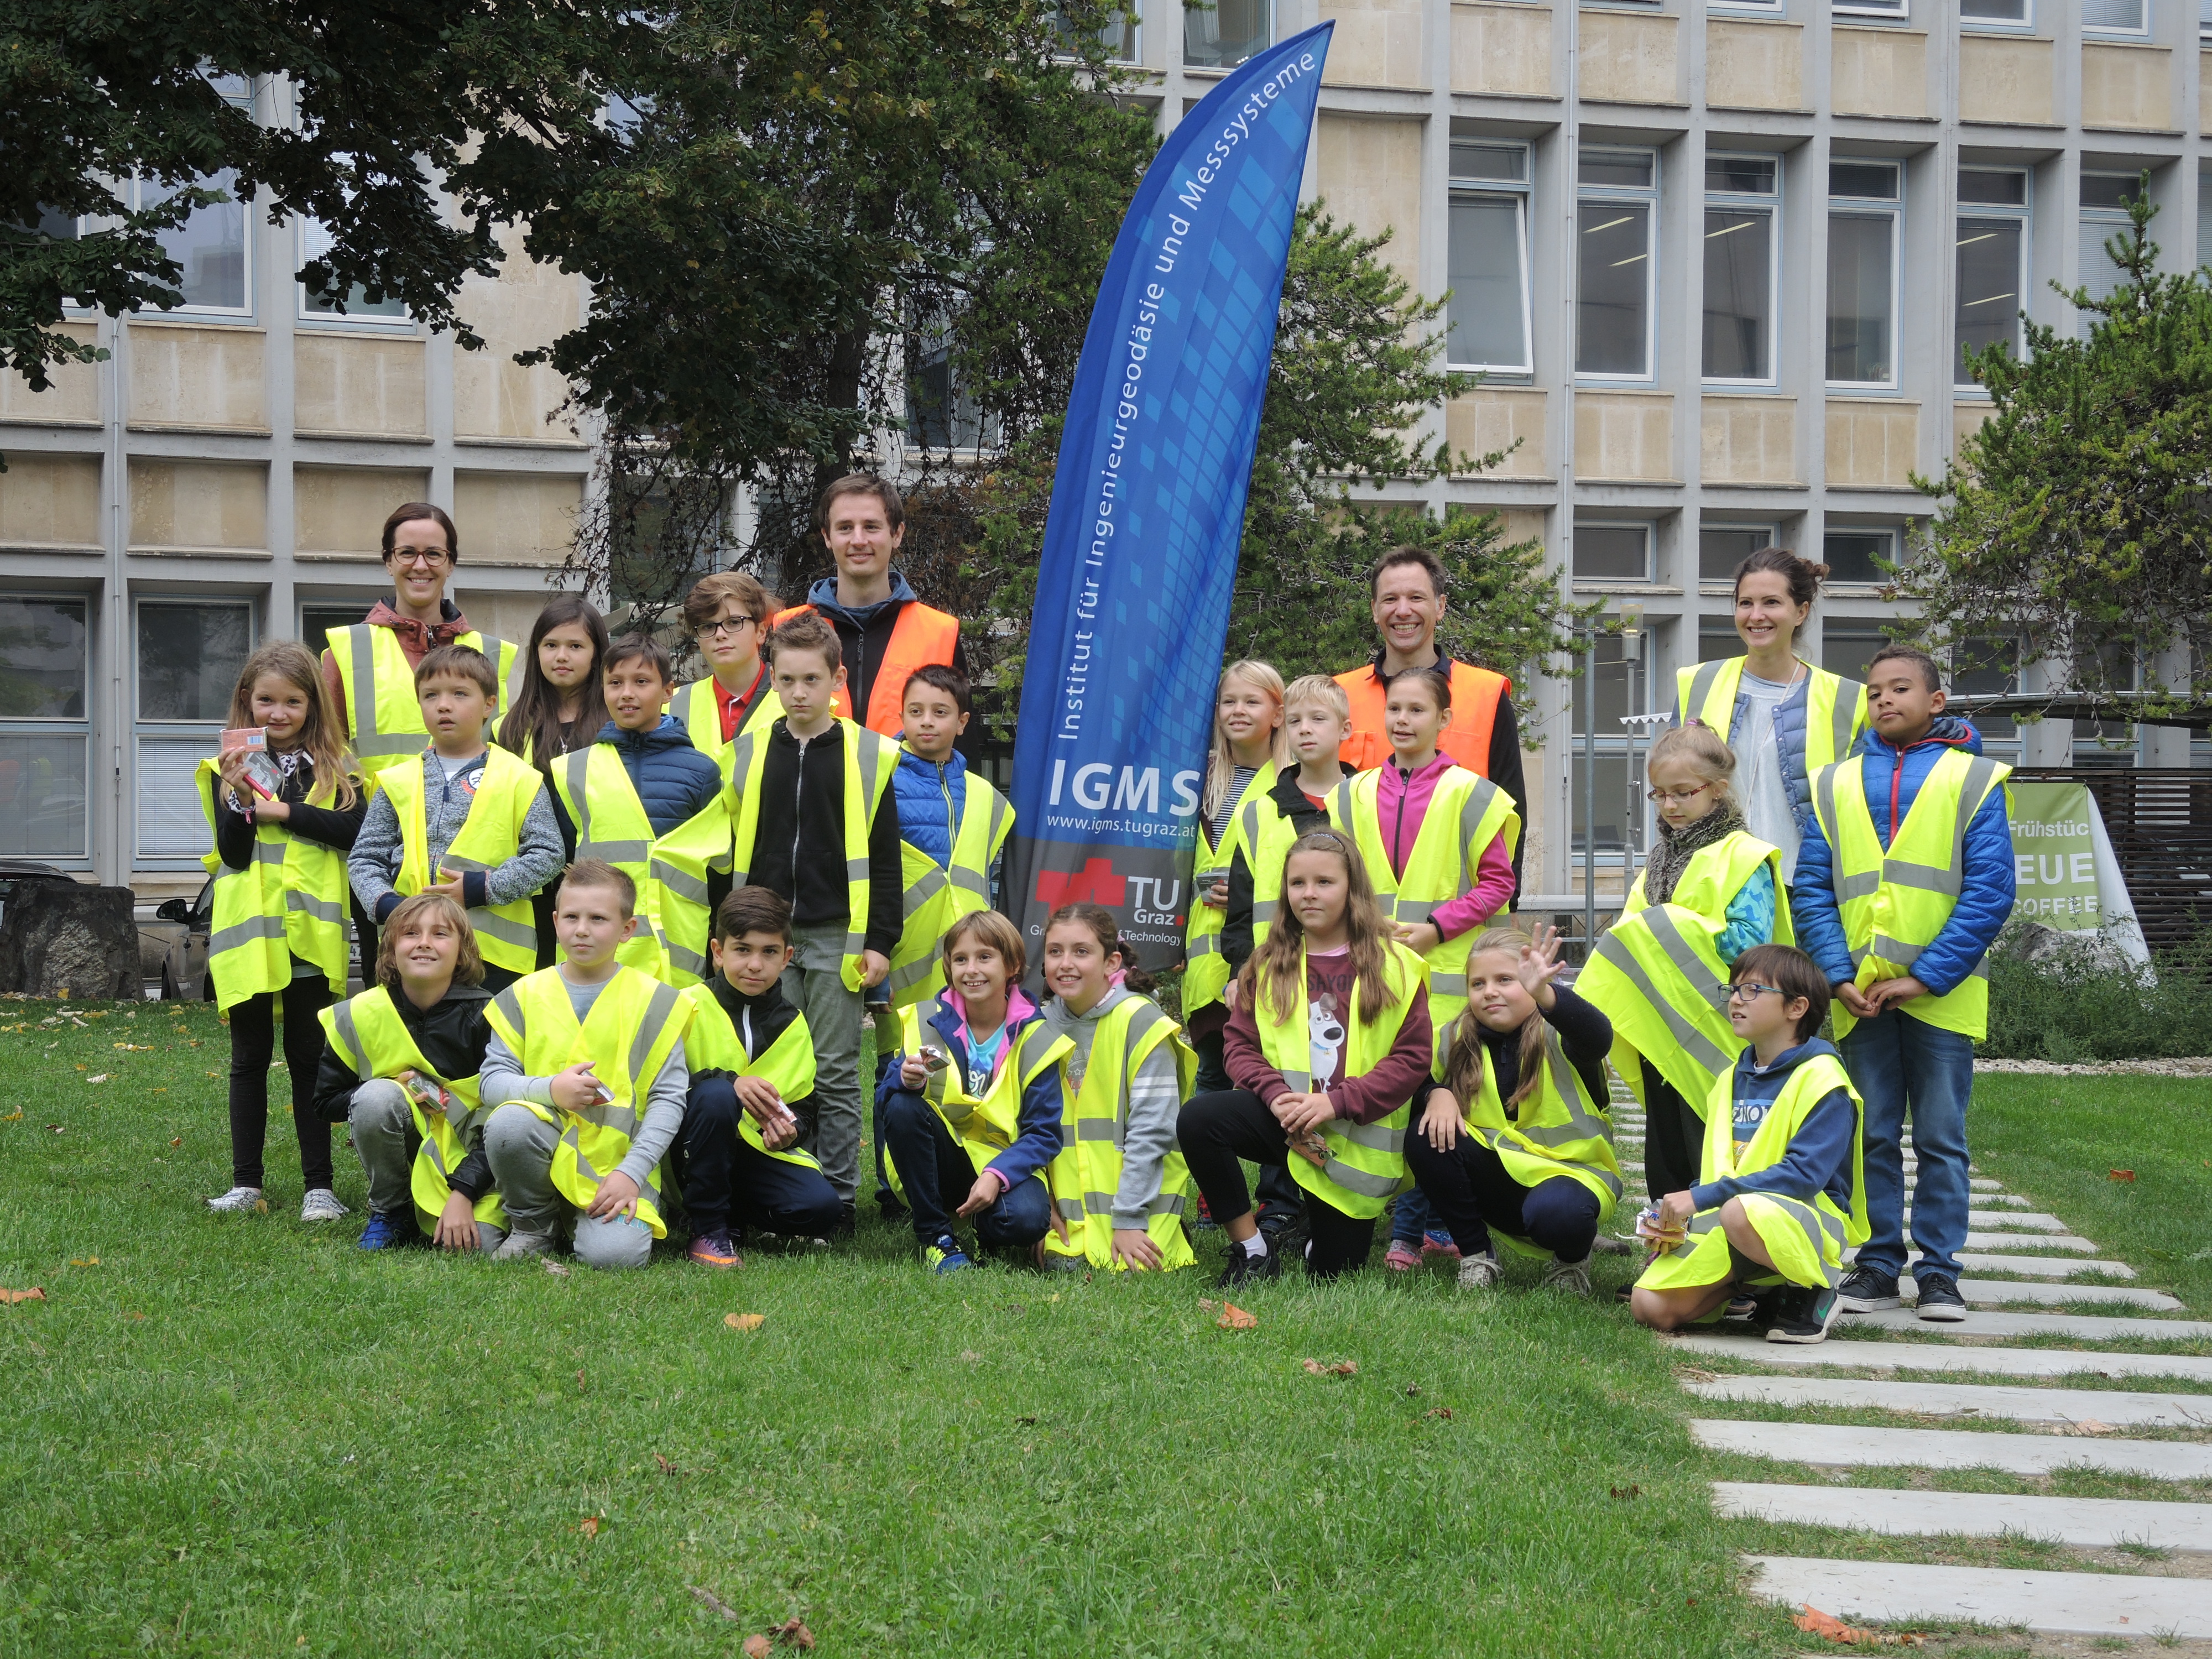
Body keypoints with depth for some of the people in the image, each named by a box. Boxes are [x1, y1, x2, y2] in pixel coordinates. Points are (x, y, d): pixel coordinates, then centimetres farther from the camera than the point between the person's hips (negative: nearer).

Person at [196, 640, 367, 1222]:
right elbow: (232, 852, -6)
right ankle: (246, 1182, 15)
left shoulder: (334, 769, 5)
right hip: (248, 933, 0)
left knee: (309, 1056, 5)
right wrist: (240, 796, -22)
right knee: (250, 1057, 9)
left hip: (310, 934, 0)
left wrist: (283, 810, -14)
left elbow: (355, 830, -11)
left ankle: (319, 1184, 9)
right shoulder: (228, 767, 3)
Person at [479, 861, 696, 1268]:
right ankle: (534, 1227, -4)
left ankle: (592, 1217, 10)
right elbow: (491, 1080, 3)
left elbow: (669, 1099, -2)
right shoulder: (525, 996, 8)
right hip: (545, 1148, 2)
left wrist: (631, 1173, -13)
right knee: (507, 1123, -32)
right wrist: (550, 1089, -18)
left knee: (613, 1254, -28)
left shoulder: (656, 1002, 2)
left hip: (617, 1161, -2)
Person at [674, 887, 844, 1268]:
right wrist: (728, 1082, -32)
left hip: (758, 1151, 4)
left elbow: (803, 1109, 8)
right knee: (716, 1094, -36)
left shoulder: (792, 1025, 7)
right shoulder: (690, 1007, -7)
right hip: (694, 1151, -4)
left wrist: (791, 1131, -16)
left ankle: (733, 1214, 7)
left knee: (819, 1207, -23)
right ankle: (708, 1229, -21)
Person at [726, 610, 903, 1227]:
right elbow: (736, 851, 14)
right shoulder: (749, 753, 9)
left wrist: (880, 941, -4)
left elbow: (884, 859, 1)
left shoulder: (869, 755, 1)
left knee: (835, 1073, 2)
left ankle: (838, 1196, 10)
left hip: (837, 938, -3)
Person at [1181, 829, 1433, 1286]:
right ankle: (1253, 1251, -12)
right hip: (1285, 1117, 2)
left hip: (1357, 1139, -2)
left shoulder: (1394, 966, -4)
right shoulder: (1269, 965, 5)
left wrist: (1337, 1102, -19)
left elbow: (1413, 1056, -9)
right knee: (1198, 1119, -29)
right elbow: (1240, 1044, 2)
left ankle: (1325, 1223, 40)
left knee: (1331, 1273, 1)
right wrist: (1278, 1096, -19)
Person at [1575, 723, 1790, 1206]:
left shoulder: (1743, 857, -7)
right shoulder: (1661, 860, 17)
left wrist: (1677, 928, -16)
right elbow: (1632, 928, 22)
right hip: (1658, 1032, 8)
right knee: (1663, 1157, 13)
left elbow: (1750, 941, -18)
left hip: (1712, 1034, -8)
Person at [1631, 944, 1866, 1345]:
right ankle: (1755, 1287, 9)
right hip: (1722, 1217, 6)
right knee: (1650, 1307, -16)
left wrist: (1702, 1198, -23)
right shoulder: (1731, 1081, 16)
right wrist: (1679, 1215, -3)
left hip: (1807, 1219, -6)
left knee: (1741, 1212, -42)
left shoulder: (1821, 1078, -8)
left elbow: (1805, 1173, -20)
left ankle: (1813, 1290, -11)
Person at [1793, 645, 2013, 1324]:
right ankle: (1878, 1267, 14)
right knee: (1872, 1135, 7)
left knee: (1941, 1137, 3)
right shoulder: (1835, 785, 10)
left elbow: (1989, 892, -6)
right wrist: (1840, 976, -7)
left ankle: (1939, 1272, 10)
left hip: (1942, 993, -2)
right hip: (1860, 995, 2)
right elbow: (1812, 891, 6)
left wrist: (1926, 978, -13)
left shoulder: (1973, 780, 2)